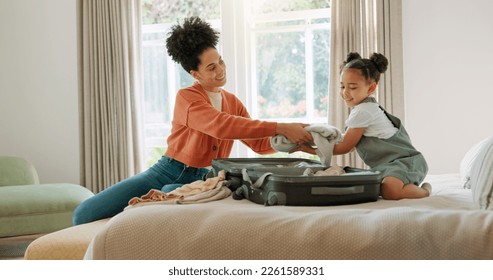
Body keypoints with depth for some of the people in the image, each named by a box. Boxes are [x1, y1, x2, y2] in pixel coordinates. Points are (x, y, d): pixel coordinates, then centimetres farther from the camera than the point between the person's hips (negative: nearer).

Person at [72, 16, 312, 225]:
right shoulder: (186, 98, -10)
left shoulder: (233, 102, 10)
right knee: (84, 214, -17)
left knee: (171, 193, -39)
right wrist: (280, 128, -34)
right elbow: (221, 126, -28)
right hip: (168, 172, -2)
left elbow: (259, 144, 8)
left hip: (202, 182, 3)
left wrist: (295, 141, -13)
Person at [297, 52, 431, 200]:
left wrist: (311, 150, -4)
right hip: (386, 165, 11)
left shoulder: (363, 111, -15)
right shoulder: (367, 107, 17)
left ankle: (424, 190, -9)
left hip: (406, 162, -11)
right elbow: (351, 144, 21)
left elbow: (344, 148, -9)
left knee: (389, 190, -37)